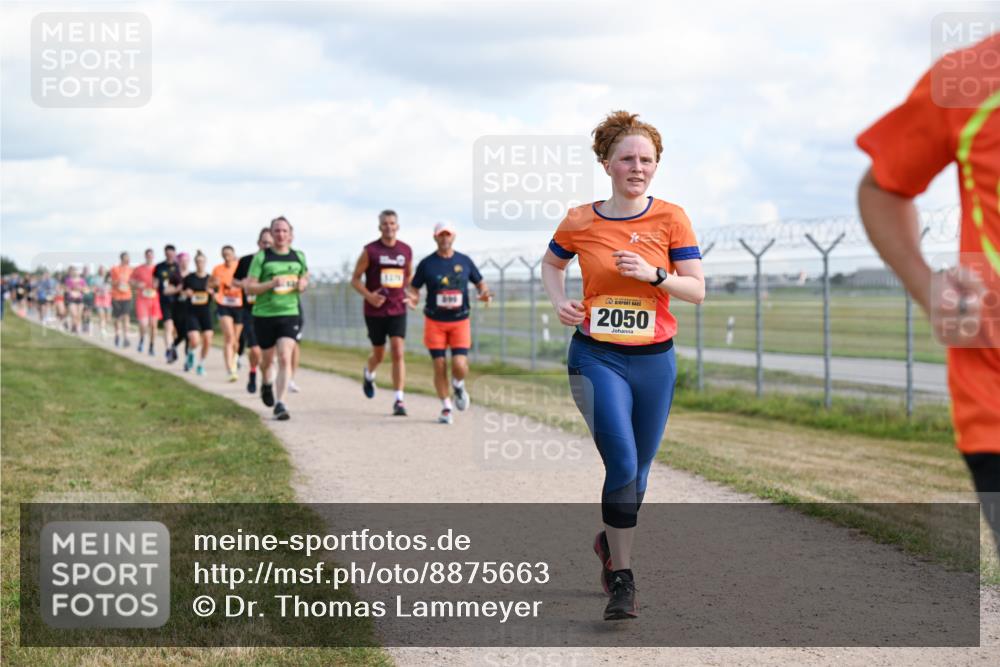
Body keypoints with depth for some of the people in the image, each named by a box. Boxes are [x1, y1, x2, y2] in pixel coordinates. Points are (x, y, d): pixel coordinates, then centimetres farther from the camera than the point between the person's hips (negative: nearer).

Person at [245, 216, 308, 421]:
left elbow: (305, 276, 24)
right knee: (267, 359, 14)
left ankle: (280, 403, -16)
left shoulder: (299, 257, 6)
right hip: (264, 314, -1)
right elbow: (249, 288, -6)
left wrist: (303, 284, 0)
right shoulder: (261, 257, -4)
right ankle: (266, 384, 47)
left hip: (289, 314, 1)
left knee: (285, 358, -15)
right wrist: (271, 284, -21)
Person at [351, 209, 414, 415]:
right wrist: (369, 296, -17)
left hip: (398, 309, 1)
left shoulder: (406, 251, 4)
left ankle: (399, 400, -11)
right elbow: (355, 279, -2)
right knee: (379, 354, 11)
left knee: (398, 352, -11)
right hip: (375, 311, -1)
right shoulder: (370, 251, -5)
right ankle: (368, 374, 47)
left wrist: (409, 294, 8)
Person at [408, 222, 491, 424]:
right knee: (440, 366, -2)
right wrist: (413, 297, -17)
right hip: (435, 322, 0)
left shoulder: (464, 261, 4)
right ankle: (446, 408, 13)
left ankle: (458, 386, 22)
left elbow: (480, 282, 13)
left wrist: (484, 293, -9)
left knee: (459, 366, -13)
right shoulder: (427, 263, 0)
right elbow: (414, 286, 5)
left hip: (460, 321, 0)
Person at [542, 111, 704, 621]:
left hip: (654, 361, 2)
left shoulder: (670, 218, -2)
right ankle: (622, 580, -11)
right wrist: (560, 302, 1)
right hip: (597, 357, -2)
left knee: (638, 469, 12)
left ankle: (611, 541, 42)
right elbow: (551, 263, 19)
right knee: (622, 463, -17)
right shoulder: (580, 222, -1)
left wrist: (653, 274, -20)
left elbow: (697, 290, -3)